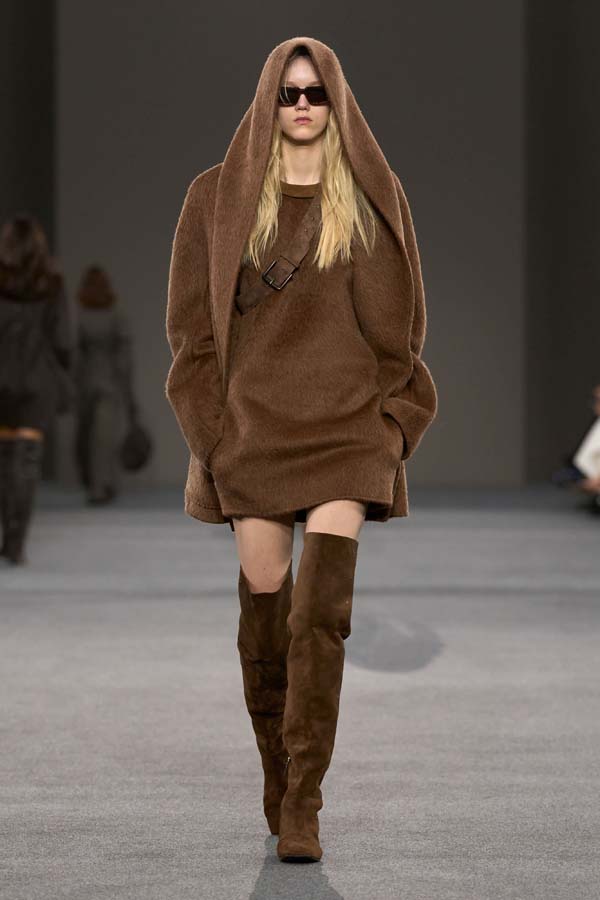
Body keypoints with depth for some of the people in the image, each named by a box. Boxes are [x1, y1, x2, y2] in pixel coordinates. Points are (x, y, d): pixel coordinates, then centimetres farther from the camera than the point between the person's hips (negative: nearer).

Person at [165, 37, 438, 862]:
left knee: (321, 613, -13)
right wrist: (212, 429, -1)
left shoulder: (373, 199, 7)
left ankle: (303, 808, -11)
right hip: (252, 427, 1)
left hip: (345, 428, -1)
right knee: (265, 614, 1)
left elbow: (399, 323, 10)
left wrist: (391, 421, 0)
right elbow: (192, 323, 6)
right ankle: (279, 786, 18)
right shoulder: (219, 198, 6)